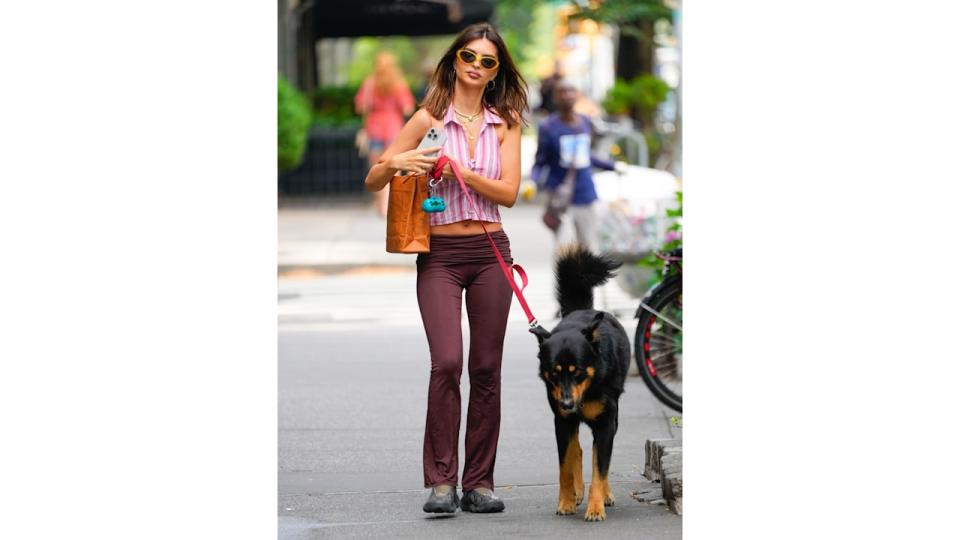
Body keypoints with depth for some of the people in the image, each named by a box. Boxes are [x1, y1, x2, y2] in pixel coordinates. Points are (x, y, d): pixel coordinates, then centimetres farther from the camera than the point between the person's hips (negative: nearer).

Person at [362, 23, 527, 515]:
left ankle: (479, 482, 8)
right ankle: (440, 482, -11)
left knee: (486, 368, 2)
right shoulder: (429, 119, 3)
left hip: (489, 252, 2)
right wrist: (396, 163, -16)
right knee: (447, 361, -16)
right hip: (439, 254, -2)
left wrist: (464, 173, -16)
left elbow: (509, 193, -3)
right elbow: (373, 182, 5)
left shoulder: (505, 123, 8)